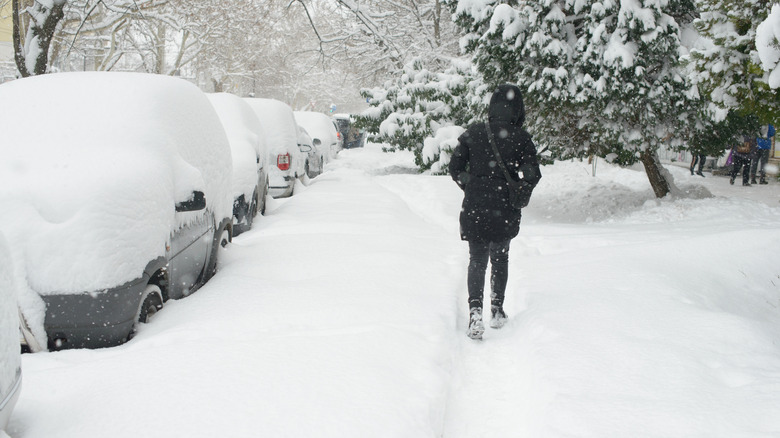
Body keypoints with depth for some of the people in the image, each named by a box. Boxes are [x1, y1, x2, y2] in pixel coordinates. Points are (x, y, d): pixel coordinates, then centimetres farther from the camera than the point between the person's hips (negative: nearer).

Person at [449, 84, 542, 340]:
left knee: (477, 260, 7)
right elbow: (532, 175, -8)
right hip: (505, 211, 0)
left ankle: (475, 309, -13)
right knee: (500, 257, 19)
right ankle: (497, 311, 24)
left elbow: (455, 168, 1)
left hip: (474, 207, 0)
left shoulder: (473, 132, -1)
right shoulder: (521, 138, -6)